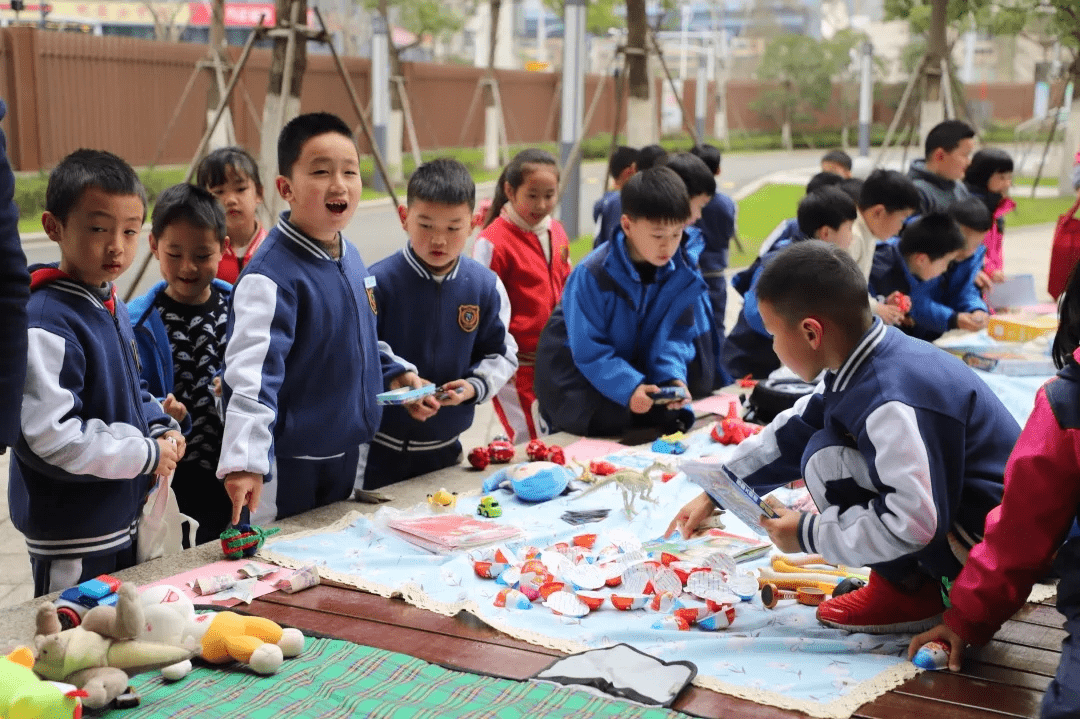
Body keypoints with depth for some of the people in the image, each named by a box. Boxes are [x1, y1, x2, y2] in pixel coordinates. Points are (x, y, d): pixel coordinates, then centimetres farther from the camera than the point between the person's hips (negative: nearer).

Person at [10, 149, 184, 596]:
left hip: (126, 522, 9)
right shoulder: (45, 324, -23)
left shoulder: (112, 308, 7)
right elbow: (48, 435, -28)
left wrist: (162, 429, 2)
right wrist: (146, 455, -20)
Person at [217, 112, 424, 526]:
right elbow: (252, 373, -31)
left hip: (351, 456, 8)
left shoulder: (351, 259, 5)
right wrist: (245, 461, -38)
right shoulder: (271, 276, -23)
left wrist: (397, 373, 10)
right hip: (290, 469, -8)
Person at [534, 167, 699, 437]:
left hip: (634, 364, 5)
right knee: (612, 419, -26)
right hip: (577, 372, -5)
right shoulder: (593, 274, -25)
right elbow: (587, 350, -25)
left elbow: (674, 336, -6)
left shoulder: (682, 275, -9)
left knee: (670, 416, -12)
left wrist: (673, 378, -26)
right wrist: (628, 388, -36)